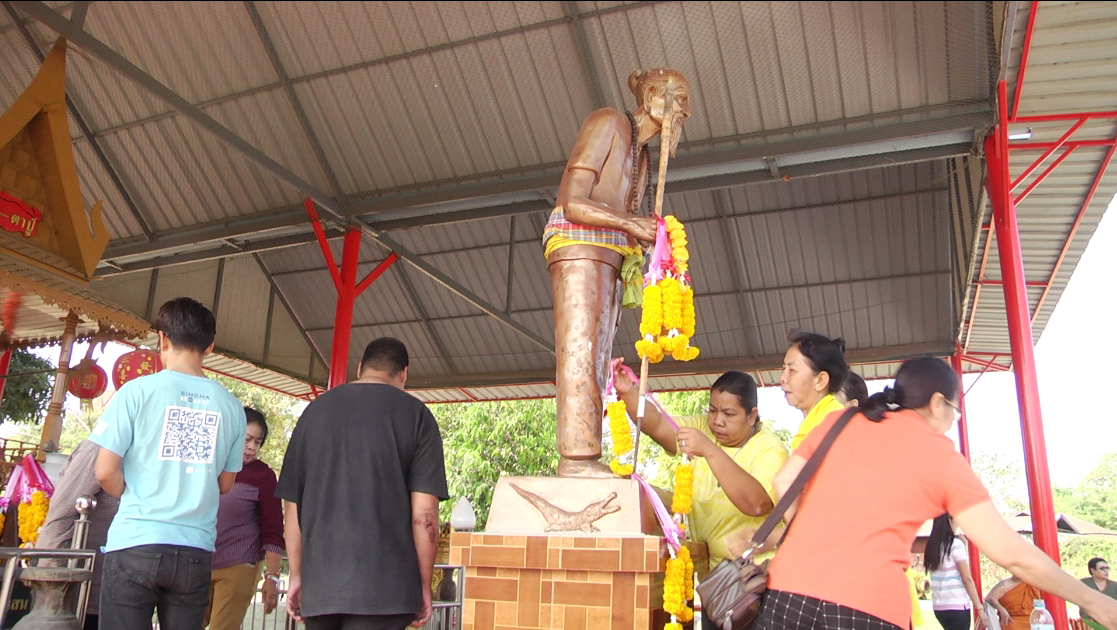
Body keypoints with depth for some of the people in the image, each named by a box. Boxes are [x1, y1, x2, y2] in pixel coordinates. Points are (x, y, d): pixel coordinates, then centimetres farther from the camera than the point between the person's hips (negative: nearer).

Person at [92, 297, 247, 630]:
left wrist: (137, 497, 13)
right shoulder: (230, 406, 4)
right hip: (196, 550, 3)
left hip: (136, 543, -3)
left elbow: (106, 472, -5)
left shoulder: (138, 390, -5)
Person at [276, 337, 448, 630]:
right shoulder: (415, 414, -1)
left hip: (318, 583, 4)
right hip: (383, 585, -4)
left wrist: (296, 574, 19)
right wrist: (424, 584, 2)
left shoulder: (315, 409, 11)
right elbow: (423, 513, -7)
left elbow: (293, 505, 11)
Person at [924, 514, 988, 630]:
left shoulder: (932, 546, 9)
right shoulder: (955, 543, -10)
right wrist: (980, 608, -9)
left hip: (938, 606, 7)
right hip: (956, 606, -7)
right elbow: (967, 579, -12)